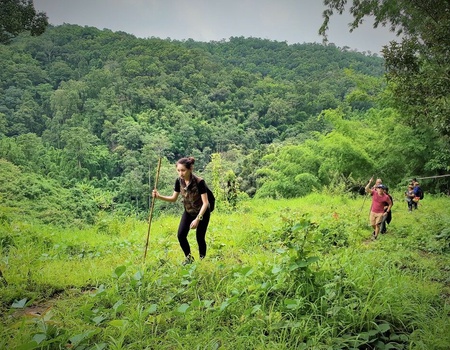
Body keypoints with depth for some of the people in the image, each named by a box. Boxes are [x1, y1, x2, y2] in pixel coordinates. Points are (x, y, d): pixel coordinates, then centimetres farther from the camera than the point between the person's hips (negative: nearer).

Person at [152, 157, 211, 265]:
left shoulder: (199, 182, -30)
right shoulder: (179, 181, -14)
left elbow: (205, 203, -27)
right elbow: (174, 198, -3)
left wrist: (197, 219, -32)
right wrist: (159, 196, -19)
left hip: (202, 212, -5)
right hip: (188, 212, 5)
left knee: (200, 237, -2)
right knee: (181, 235, -5)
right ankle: (189, 257, 19)